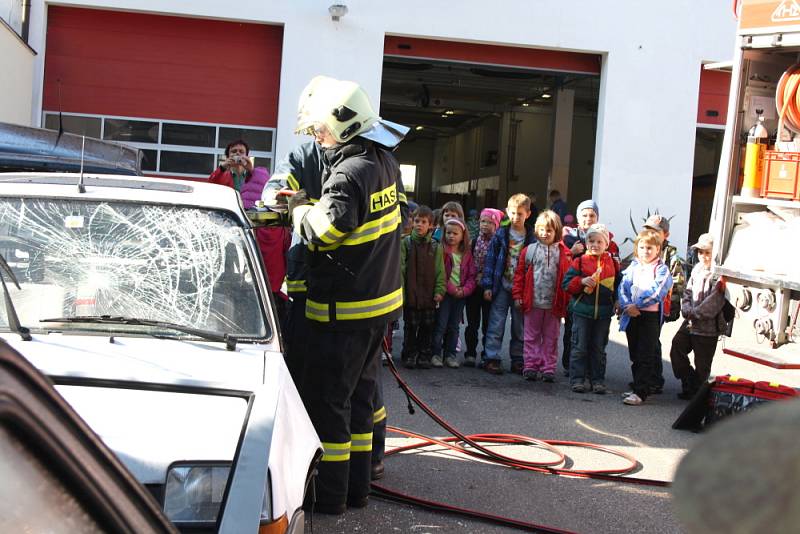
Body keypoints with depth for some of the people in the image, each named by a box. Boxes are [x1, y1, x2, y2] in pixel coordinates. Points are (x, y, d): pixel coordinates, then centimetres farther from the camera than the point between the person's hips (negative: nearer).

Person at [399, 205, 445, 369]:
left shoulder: (435, 246, 4)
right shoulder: (406, 243, -1)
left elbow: (440, 270, 4)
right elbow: (400, 268, -3)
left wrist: (440, 290, -5)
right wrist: (400, 290, -9)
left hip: (429, 295, 2)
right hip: (410, 293, -2)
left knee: (427, 327, 7)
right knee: (410, 326, 5)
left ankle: (424, 355, 18)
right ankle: (409, 355, 15)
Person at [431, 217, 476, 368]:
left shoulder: (467, 254, 9)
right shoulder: (442, 251, -5)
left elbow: (471, 275, 5)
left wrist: (464, 290, -11)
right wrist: (451, 289, -16)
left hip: (460, 295, 4)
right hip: (445, 293, -4)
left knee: (454, 327, 10)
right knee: (441, 325, -3)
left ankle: (450, 355, 16)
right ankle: (436, 354, 3)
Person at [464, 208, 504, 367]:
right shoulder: (474, 242, 5)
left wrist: (485, 277, -13)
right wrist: (476, 276, -5)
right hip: (474, 288, 3)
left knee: (488, 323, 3)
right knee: (472, 322, 7)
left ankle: (487, 355, 11)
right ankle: (470, 354, 13)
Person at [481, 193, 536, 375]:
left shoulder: (532, 238, 1)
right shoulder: (501, 234, 0)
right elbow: (490, 259, 1)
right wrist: (487, 285, -4)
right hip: (501, 286, -1)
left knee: (520, 327, 9)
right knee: (496, 325, -1)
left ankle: (517, 360, 19)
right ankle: (491, 358, 4)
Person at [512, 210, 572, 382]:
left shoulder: (564, 253, 1)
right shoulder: (529, 251, 2)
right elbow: (519, 274, 3)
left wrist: (567, 301, -4)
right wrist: (517, 295, -2)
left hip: (554, 304, 0)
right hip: (532, 303, 0)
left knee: (551, 338, 8)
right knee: (532, 337, 7)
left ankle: (548, 368, 13)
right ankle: (531, 366, 12)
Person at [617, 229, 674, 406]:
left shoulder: (661, 270, -4)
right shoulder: (633, 267, 10)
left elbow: (657, 292, -16)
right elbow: (623, 286, 2)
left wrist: (637, 305, -20)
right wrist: (626, 305, -15)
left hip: (651, 316, -5)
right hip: (631, 316, 5)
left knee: (646, 356, -6)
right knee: (634, 355, 14)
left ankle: (640, 392, -7)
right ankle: (638, 387, 25)